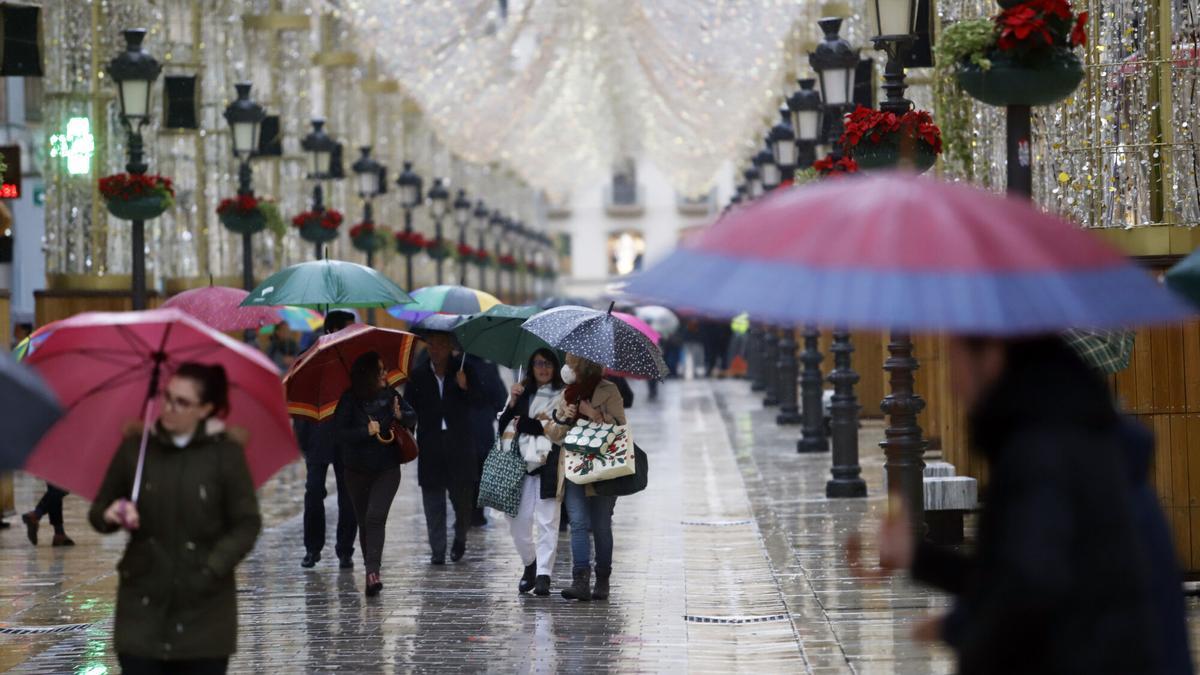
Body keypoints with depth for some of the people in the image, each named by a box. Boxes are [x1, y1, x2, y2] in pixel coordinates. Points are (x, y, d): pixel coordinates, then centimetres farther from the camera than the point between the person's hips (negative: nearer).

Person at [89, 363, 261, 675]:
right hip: (143, 604, 2)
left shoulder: (225, 452, -5)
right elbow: (98, 510, 9)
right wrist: (110, 515, -15)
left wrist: (211, 570, -15)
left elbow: (247, 524, -3)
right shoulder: (136, 446, 1)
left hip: (203, 606, -1)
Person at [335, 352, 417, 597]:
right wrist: (367, 431, -23)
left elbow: (413, 418, 10)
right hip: (357, 471, 0)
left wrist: (401, 416, -11)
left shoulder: (390, 395, 0)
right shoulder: (350, 400, -9)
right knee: (364, 521, 11)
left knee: (375, 517, -16)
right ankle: (371, 569, 26)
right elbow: (340, 432, -14)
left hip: (387, 469, 0)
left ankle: (372, 572, -22)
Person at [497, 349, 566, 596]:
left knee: (547, 521, -8)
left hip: (548, 462, -4)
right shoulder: (521, 394, 16)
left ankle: (543, 575, -8)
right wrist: (512, 404, -5)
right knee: (518, 520, 2)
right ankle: (530, 564, 25)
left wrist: (523, 423, -5)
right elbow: (502, 427, 11)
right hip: (521, 463, 4)